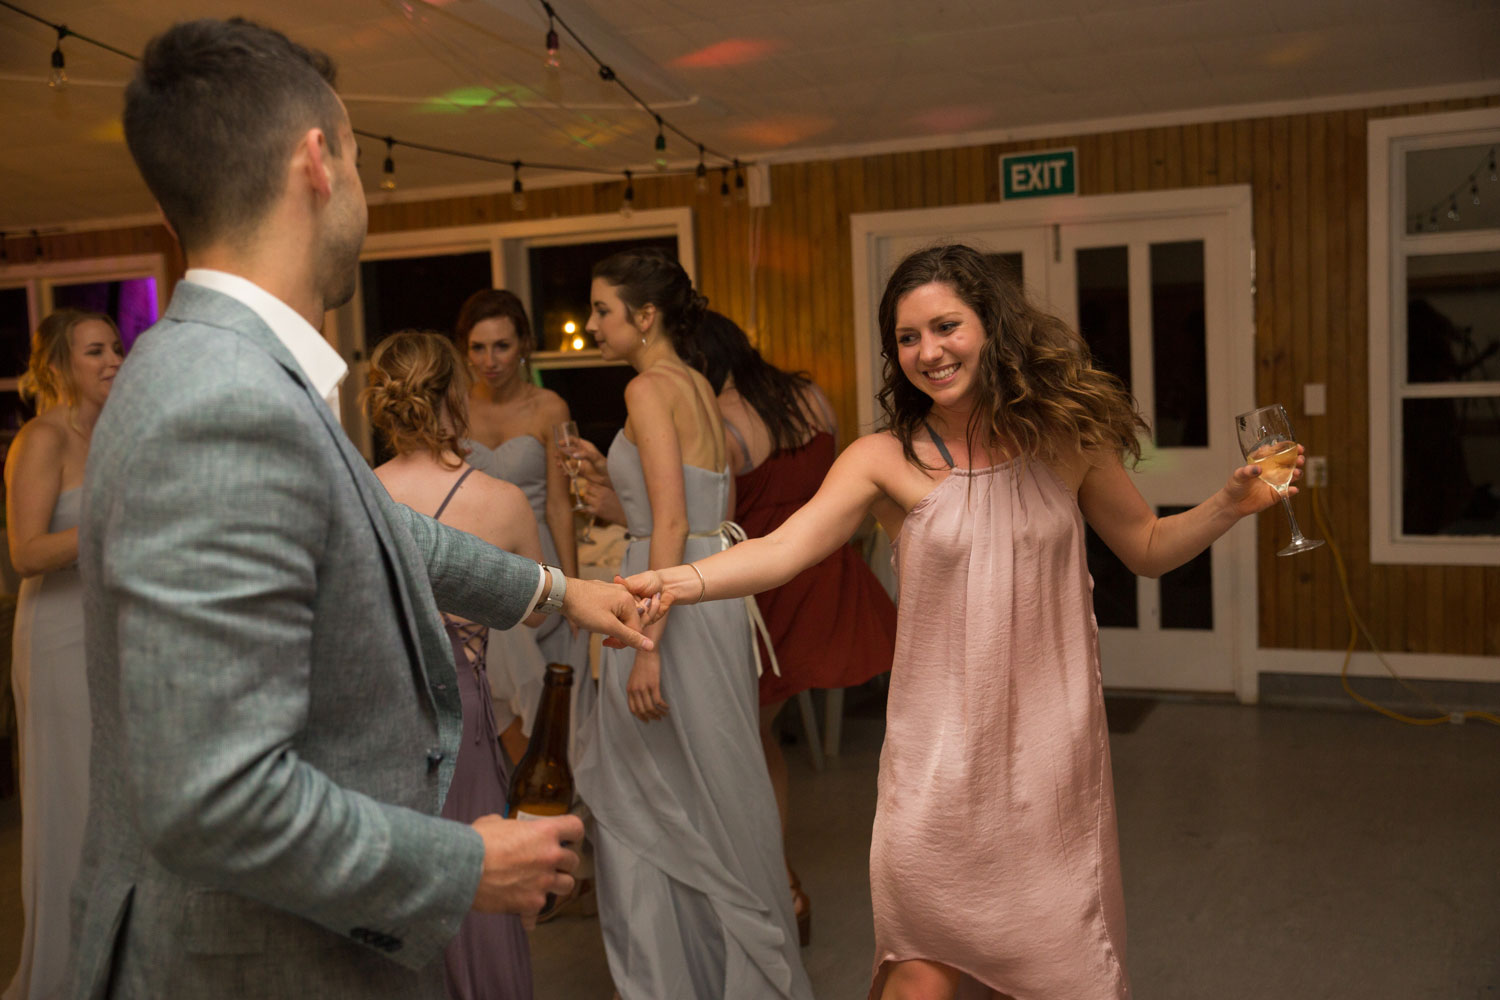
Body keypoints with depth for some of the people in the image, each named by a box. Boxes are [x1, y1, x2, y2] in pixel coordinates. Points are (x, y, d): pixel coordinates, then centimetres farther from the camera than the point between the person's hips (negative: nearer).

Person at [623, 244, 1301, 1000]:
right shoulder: (886, 460, -6)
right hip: (940, 753, -2)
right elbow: (782, 549, -19)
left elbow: (1149, 548, 13)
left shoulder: (1065, 437, 1)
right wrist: (678, 581, -36)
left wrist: (1231, 503, -3)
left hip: (1052, 742, 2)